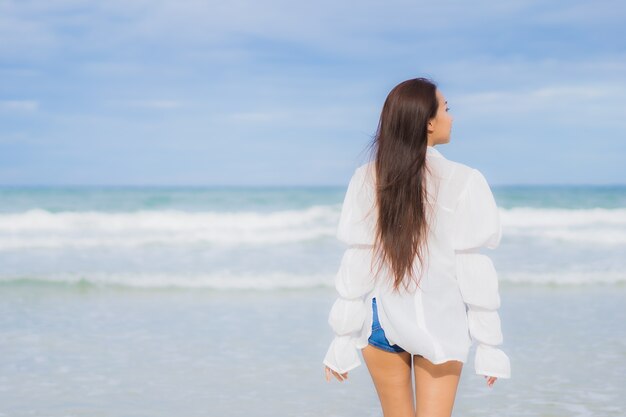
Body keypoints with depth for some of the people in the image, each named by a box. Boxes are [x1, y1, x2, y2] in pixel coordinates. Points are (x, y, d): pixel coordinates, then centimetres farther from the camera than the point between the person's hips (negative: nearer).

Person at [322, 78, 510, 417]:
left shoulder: (366, 179, -4)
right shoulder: (462, 181, -12)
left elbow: (355, 264, -3)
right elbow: (472, 269, -11)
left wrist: (343, 338, 3)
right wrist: (488, 344, -3)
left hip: (381, 319, 3)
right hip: (439, 323, -3)